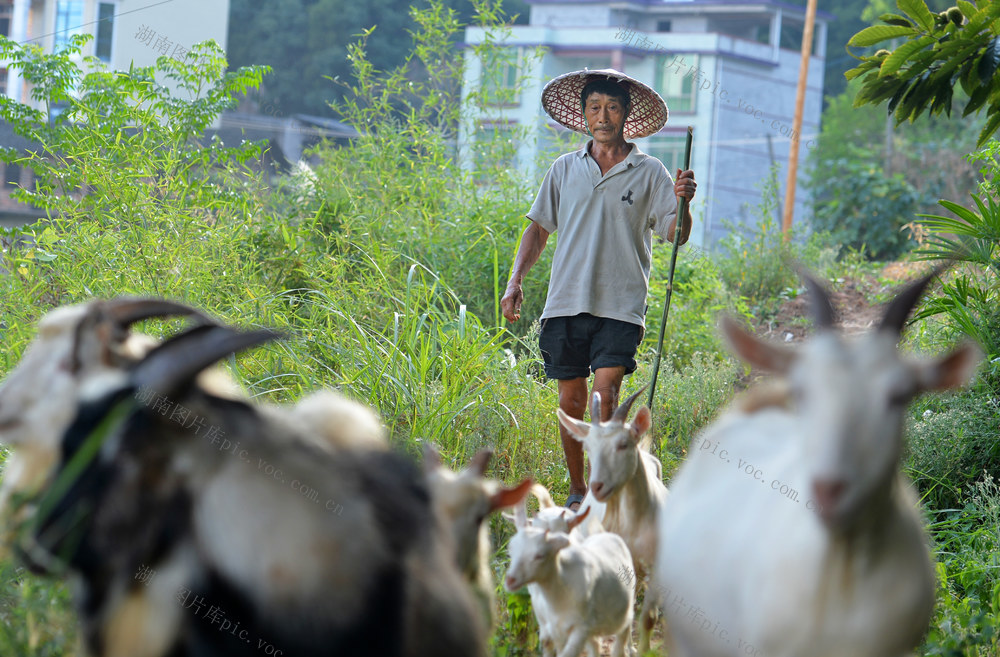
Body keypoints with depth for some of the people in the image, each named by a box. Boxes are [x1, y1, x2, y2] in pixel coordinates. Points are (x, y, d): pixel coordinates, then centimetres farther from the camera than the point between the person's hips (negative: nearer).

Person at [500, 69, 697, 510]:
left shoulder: (649, 173, 3)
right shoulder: (565, 169, 11)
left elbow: (676, 235, -3)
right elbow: (539, 229, 17)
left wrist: (682, 204, -24)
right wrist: (515, 283, 8)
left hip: (621, 306, -3)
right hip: (566, 303, 3)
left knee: (605, 394, -18)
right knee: (571, 402, 6)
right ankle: (577, 493, 19)